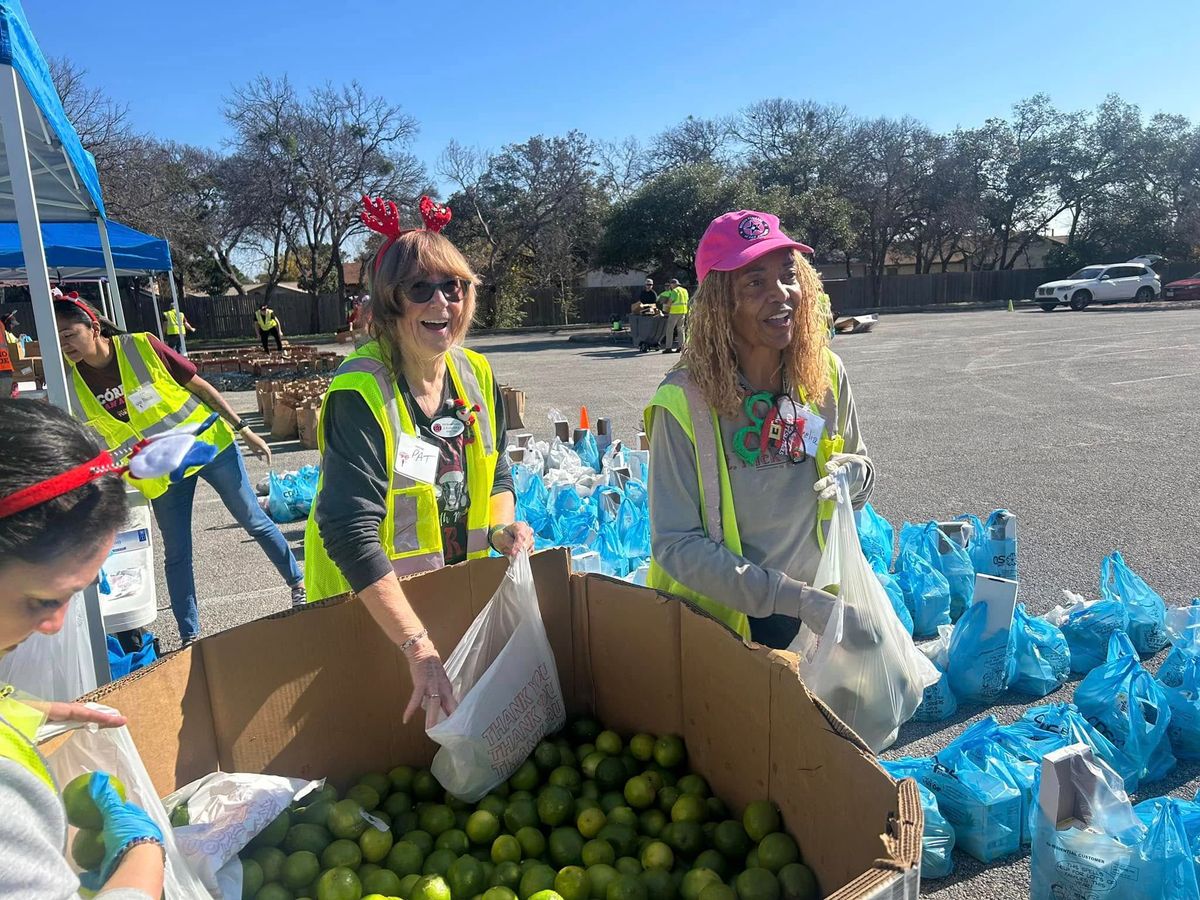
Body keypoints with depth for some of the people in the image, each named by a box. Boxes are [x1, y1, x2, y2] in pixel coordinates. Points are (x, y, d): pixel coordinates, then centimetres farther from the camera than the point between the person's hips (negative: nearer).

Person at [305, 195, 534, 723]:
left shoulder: (476, 374, -5)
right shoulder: (360, 392, -24)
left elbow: (496, 475, 8)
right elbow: (351, 532, -32)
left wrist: (502, 527, -14)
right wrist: (419, 648, -37)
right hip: (368, 606, -5)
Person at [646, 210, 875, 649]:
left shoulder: (826, 375, -9)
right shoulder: (685, 402, -23)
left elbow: (860, 463, 7)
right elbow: (676, 543, -22)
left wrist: (852, 473, -17)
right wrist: (795, 598, -27)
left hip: (817, 609, 4)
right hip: (718, 618, -4)